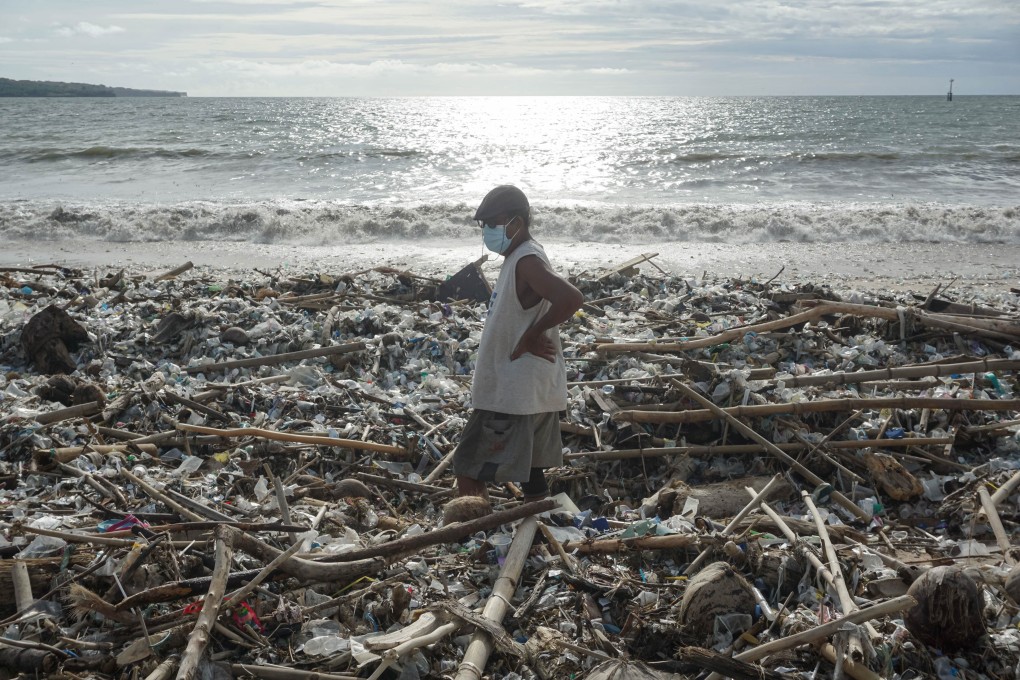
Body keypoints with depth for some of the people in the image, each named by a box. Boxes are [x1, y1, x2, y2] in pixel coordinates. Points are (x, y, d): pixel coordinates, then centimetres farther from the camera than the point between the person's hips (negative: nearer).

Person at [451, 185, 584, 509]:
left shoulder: (527, 261, -19)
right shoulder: (519, 258, 12)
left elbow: (571, 298, -34)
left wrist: (532, 334, -22)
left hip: (513, 395, -10)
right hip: (528, 392, 10)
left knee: (469, 475, -5)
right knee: (531, 472, 17)